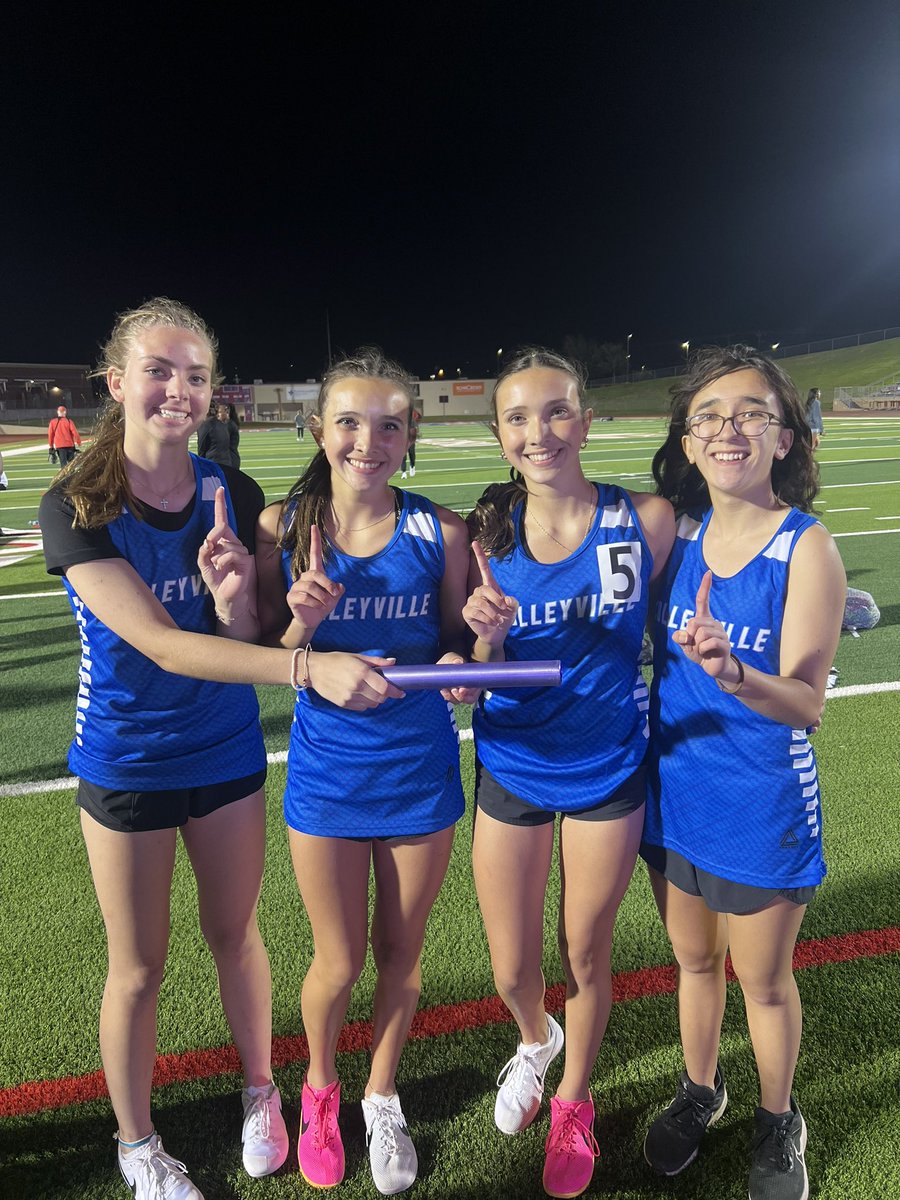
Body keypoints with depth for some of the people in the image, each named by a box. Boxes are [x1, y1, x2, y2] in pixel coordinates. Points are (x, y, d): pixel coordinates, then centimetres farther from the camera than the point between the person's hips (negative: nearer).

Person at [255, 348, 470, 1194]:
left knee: (400, 957, 18)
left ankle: (381, 1098, 48)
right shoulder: (284, 527, -8)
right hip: (326, 771, 0)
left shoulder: (439, 531, -9)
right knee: (339, 964, 15)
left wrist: (467, 653, -21)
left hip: (420, 769, 1)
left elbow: (457, 646, 1)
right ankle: (319, 1087, 49)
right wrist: (303, 621, -23)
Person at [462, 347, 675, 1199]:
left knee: (585, 957, 17)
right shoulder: (488, 535, -9)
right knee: (511, 972, 14)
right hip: (511, 770, 1)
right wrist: (487, 637, -23)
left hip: (607, 770, -1)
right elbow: (478, 678, -5)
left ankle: (573, 1104, 48)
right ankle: (535, 1041, 52)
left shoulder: (645, 519, -11)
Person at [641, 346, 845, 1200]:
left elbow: (805, 702, -19)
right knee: (694, 958, 23)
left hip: (764, 805, -3)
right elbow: (647, 647, 6)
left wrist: (730, 673, -36)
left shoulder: (806, 547, -16)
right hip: (674, 791, 4)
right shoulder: (675, 534, -4)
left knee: (764, 978, 18)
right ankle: (699, 1090, 49)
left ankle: (777, 1123, 45)